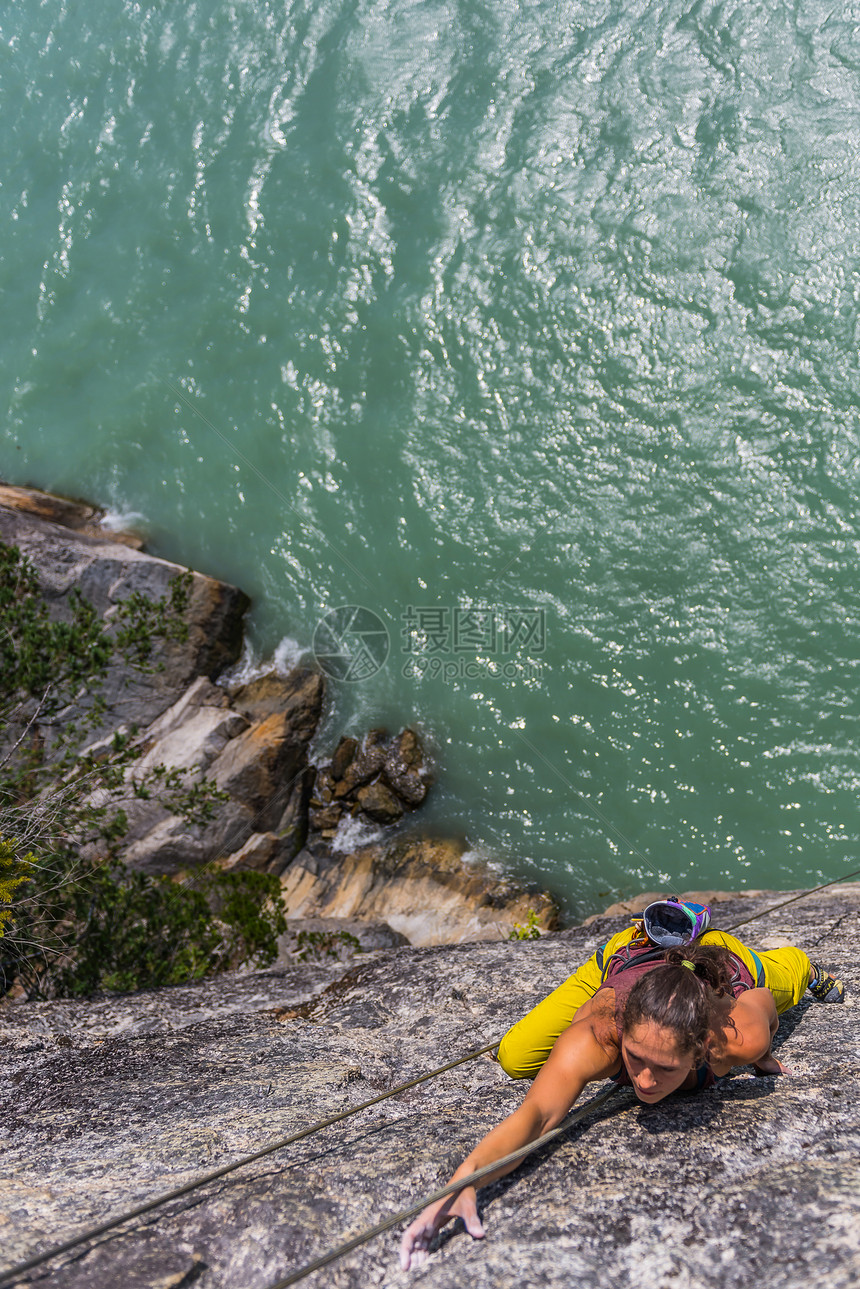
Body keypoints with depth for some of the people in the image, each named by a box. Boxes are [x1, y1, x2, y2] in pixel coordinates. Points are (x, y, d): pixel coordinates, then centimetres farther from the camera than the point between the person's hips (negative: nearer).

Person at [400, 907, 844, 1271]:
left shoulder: (739, 1036, -45)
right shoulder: (595, 1036, -48)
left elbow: (763, 997, -22)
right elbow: (537, 1112, -61)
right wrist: (465, 1177, -77)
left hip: (723, 958, 1)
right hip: (628, 955, 0)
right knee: (515, 1059, 5)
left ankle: (807, 969, 74)